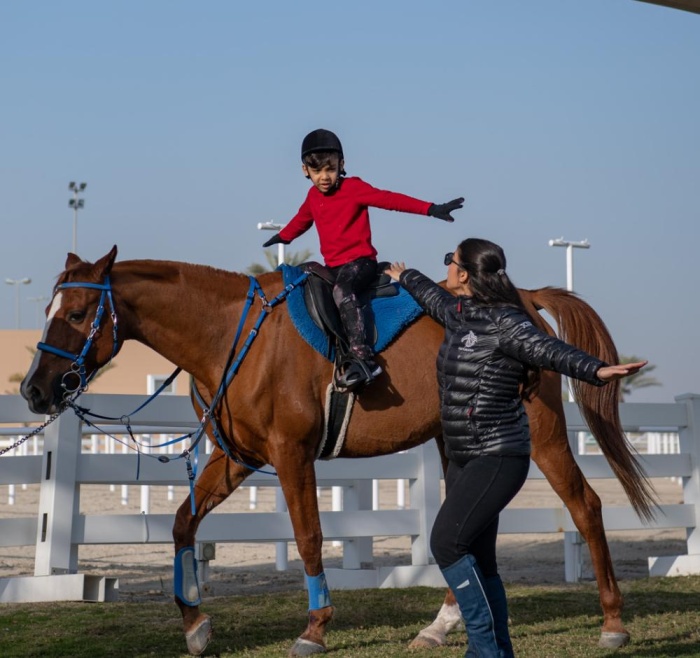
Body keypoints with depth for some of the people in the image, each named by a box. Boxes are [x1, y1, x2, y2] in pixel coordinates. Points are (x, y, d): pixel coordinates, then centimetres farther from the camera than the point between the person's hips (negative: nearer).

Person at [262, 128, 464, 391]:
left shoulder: (354, 188, -8)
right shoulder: (313, 196, 11)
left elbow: (390, 199, -16)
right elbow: (302, 219, 32)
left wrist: (431, 209, -23)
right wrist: (283, 237, 48)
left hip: (360, 260, -9)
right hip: (333, 265, 9)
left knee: (341, 290, -36)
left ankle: (363, 358, -47)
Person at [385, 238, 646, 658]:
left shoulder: (503, 322, -15)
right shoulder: (459, 314, 10)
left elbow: (550, 350, -30)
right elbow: (434, 297, 33)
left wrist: (597, 370, -47)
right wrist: (405, 277, 51)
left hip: (498, 458, -9)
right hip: (464, 460, 9)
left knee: (447, 543, -16)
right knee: (477, 560, 10)